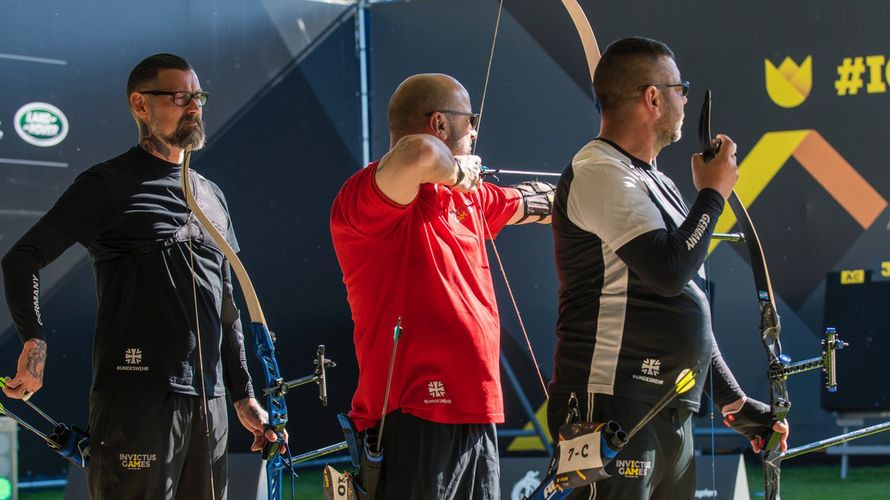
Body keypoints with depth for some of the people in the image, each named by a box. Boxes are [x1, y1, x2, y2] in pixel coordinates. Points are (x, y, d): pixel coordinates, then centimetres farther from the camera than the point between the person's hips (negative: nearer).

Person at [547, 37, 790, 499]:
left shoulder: (654, 183, 20)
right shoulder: (600, 174, -10)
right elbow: (670, 271, -22)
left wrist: (735, 403, 23)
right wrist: (713, 193, -6)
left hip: (670, 420, 9)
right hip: (613, 413, -9)